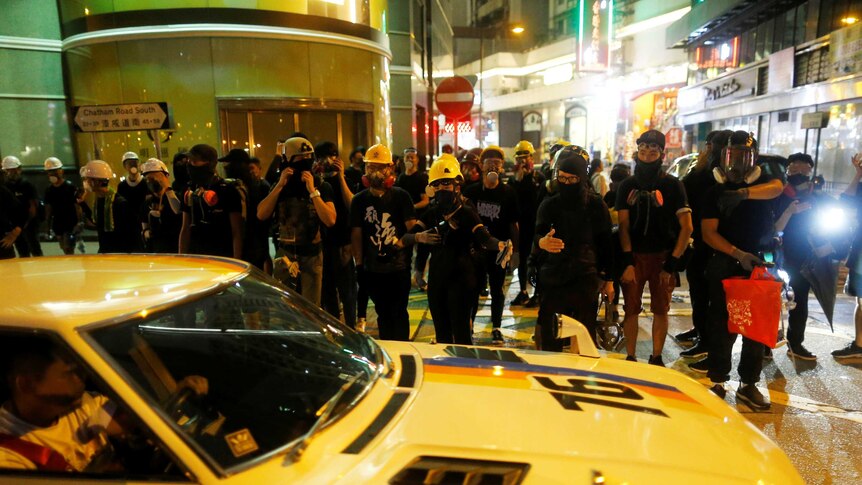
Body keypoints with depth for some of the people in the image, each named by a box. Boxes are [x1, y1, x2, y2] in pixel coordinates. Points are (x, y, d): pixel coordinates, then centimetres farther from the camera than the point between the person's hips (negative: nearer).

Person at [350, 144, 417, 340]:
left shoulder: (401, 196, -1)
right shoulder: (359, 200, 6)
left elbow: (412, 227, -6)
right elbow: (356, 233, 3)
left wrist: (400, 243, -24)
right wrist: (359, 265, -1)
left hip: (399, 266, -3)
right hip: (372, 268, 3)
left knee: (398, 312, 3)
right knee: (383, 313, 13)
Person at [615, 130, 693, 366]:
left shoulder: (672, 185, -1)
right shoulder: (627, 185, 5)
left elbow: (686, 227, -4)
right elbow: (623, 225, 1)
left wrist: (672, 263, -9)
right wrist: (627, 262, -8)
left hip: (663, 257, -1)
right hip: (635, 255, 1)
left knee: (660, 310, 7)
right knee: (631, 309, 4)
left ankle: (656, 359, 20)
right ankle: (630, 358, 15)